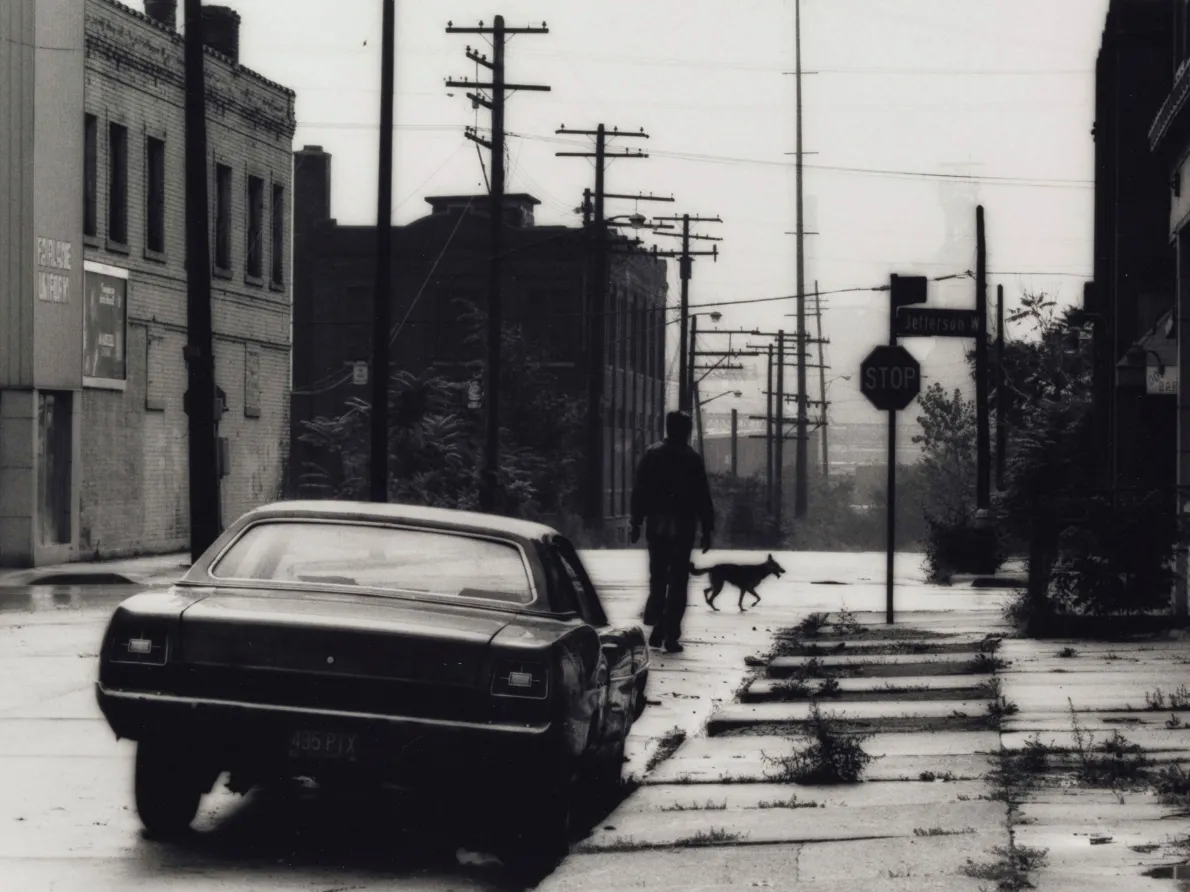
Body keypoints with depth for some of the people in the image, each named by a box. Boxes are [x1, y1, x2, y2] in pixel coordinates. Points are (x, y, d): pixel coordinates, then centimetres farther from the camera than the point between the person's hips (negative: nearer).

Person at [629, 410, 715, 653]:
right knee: (678, 581, 0)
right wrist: (707, 530, 1)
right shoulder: (692, 459, -4)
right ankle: (671, 636, -4)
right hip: (682, 526, -3)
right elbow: (702, 497, -4)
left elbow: (639, 490, 2)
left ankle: (657, 629, 12)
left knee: (657, 578, 15)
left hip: (656, 524, 3)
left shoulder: (652, 454, 3)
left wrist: (636, 522, 7)